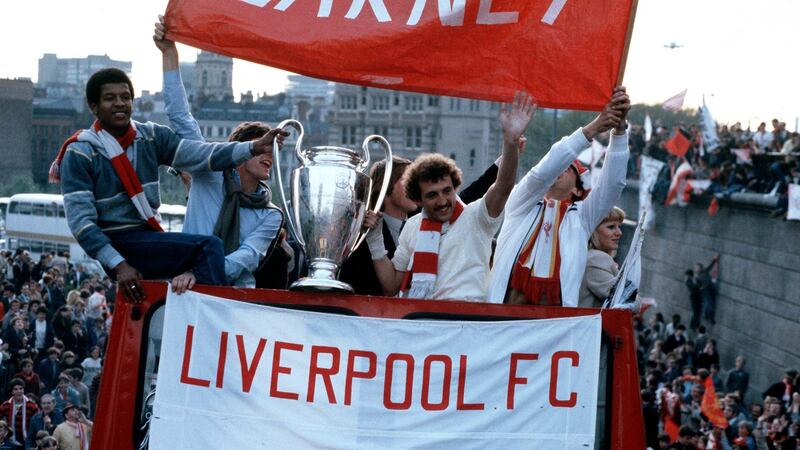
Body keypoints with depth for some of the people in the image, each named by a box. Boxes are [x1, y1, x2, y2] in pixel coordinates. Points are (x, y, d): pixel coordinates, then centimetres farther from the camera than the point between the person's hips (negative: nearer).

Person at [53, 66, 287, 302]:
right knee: (207, 247, -21)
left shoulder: (151, 137, 8)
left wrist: (253, 148, -20)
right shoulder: (80, 153, -6)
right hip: (113, 244, -6)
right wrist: (118, 265, -25)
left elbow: (199, 155, -5)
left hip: (147, 236, 6)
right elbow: (80, 221, -13)